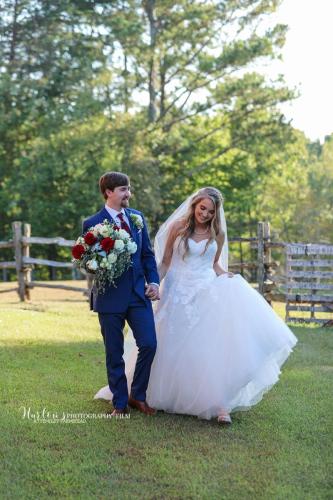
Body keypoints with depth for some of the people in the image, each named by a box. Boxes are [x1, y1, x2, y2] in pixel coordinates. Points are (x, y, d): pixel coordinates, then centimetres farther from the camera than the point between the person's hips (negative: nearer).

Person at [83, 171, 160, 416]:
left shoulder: (137, 217, 9)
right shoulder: (93, 224, -5)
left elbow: (148, 254, 13)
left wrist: (154, 281, 2)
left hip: (139, 293, 4)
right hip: (110, 297, -4)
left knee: (149, 344, -3)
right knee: (114, 353, 5)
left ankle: (138, 396, 17)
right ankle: (120, 403, 19)